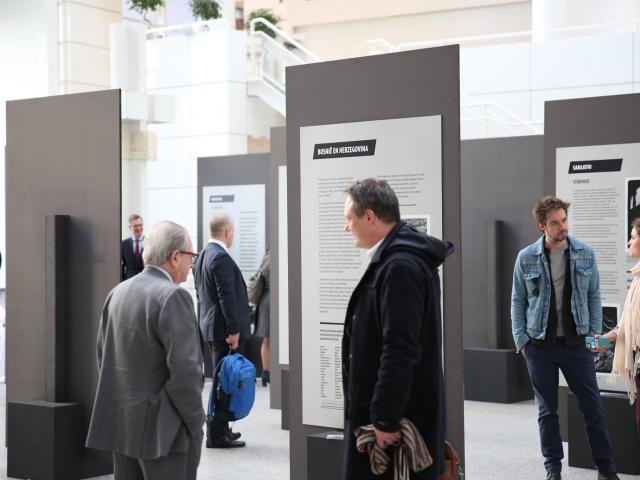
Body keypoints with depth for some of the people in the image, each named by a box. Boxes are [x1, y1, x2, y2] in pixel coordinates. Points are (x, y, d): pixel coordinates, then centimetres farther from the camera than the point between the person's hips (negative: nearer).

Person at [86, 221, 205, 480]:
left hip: (121, 426, 8)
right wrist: (195, 424, -9)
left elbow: (103, 357, 13)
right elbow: (184, 370, -20)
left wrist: (119, 404, 18)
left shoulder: (118, 292, 8)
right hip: (162, 430, -8)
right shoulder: (173, 297, -16)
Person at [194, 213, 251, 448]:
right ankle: (217, 434, -1)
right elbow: (227, 297, -21)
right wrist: (234, 330, -20)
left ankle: (219, 428, 25)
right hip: (225, 328, -10)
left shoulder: (203, 255, 14)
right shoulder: (221, 258, -18)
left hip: (211, 325, 10)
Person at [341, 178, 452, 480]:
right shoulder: (393, 260, 12)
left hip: (398, 415, -10)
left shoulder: (400, 267, -20)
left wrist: (385, 419, -22)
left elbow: (400, 352, -25)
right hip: (387, 409, 10)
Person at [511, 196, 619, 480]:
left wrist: (595, 333, 1)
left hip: (576, 343, 0)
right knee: (547, 411, 9)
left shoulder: (584, 253, 0)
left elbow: (593, 296, 6)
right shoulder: (526, 258, -2)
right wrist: (521, 340, -2)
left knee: (593, 407, 3)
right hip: (540, 346, 0)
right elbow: (518, 302, 3)